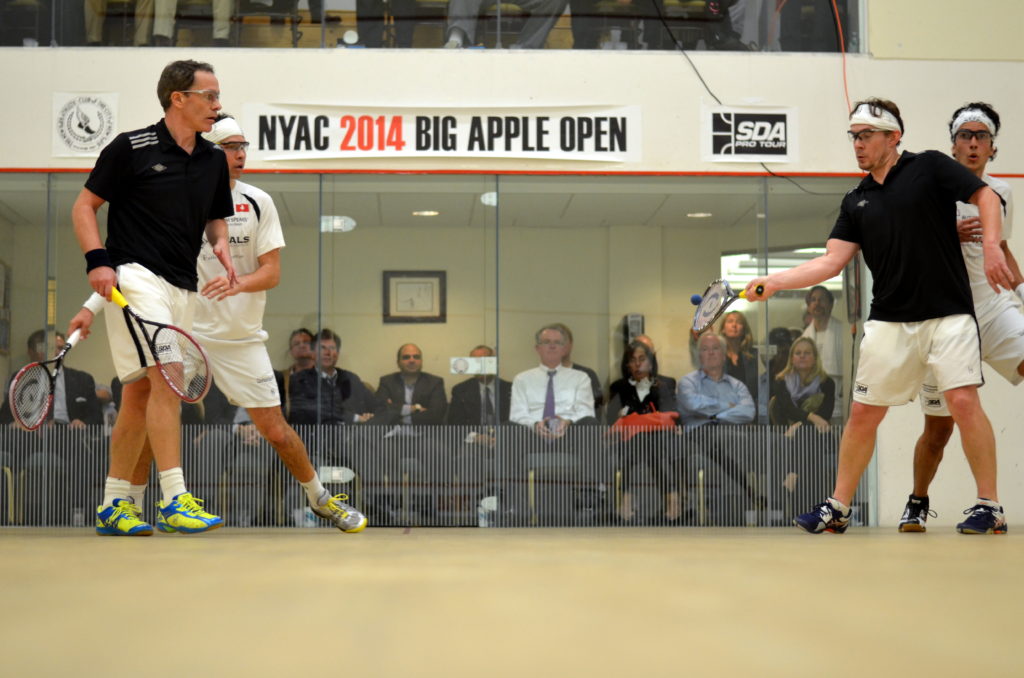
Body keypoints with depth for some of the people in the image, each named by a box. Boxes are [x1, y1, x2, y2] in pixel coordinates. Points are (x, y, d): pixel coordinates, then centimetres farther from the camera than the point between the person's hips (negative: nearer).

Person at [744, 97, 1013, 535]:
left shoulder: (929, 167, 0)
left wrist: (991, 246, -19)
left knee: (963, 401, -14)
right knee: (863, 413, 5)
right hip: (889, 322, 4)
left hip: (948, 314, -4)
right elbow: (832, 261, 5)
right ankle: (837, 508, 15)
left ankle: (989, 506, -3)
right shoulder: (856, 202, 12)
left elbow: (986, 197, -3)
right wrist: (774, 281, -7)